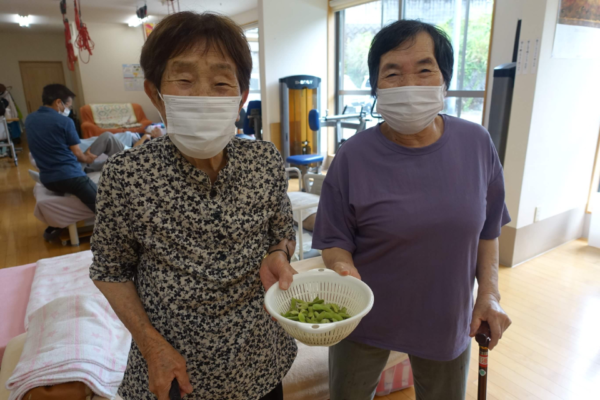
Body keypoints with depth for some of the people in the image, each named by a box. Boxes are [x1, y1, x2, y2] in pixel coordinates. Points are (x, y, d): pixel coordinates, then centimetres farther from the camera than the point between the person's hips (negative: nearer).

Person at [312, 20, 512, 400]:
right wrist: (345, 272, -31)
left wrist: (490, 293, -2)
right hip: (365, 317, -1)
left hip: (449, 319, 3)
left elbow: (488, 226, 3)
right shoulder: (353, 156, -18)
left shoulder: (477, 143, -8)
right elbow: (335, 241, -11)